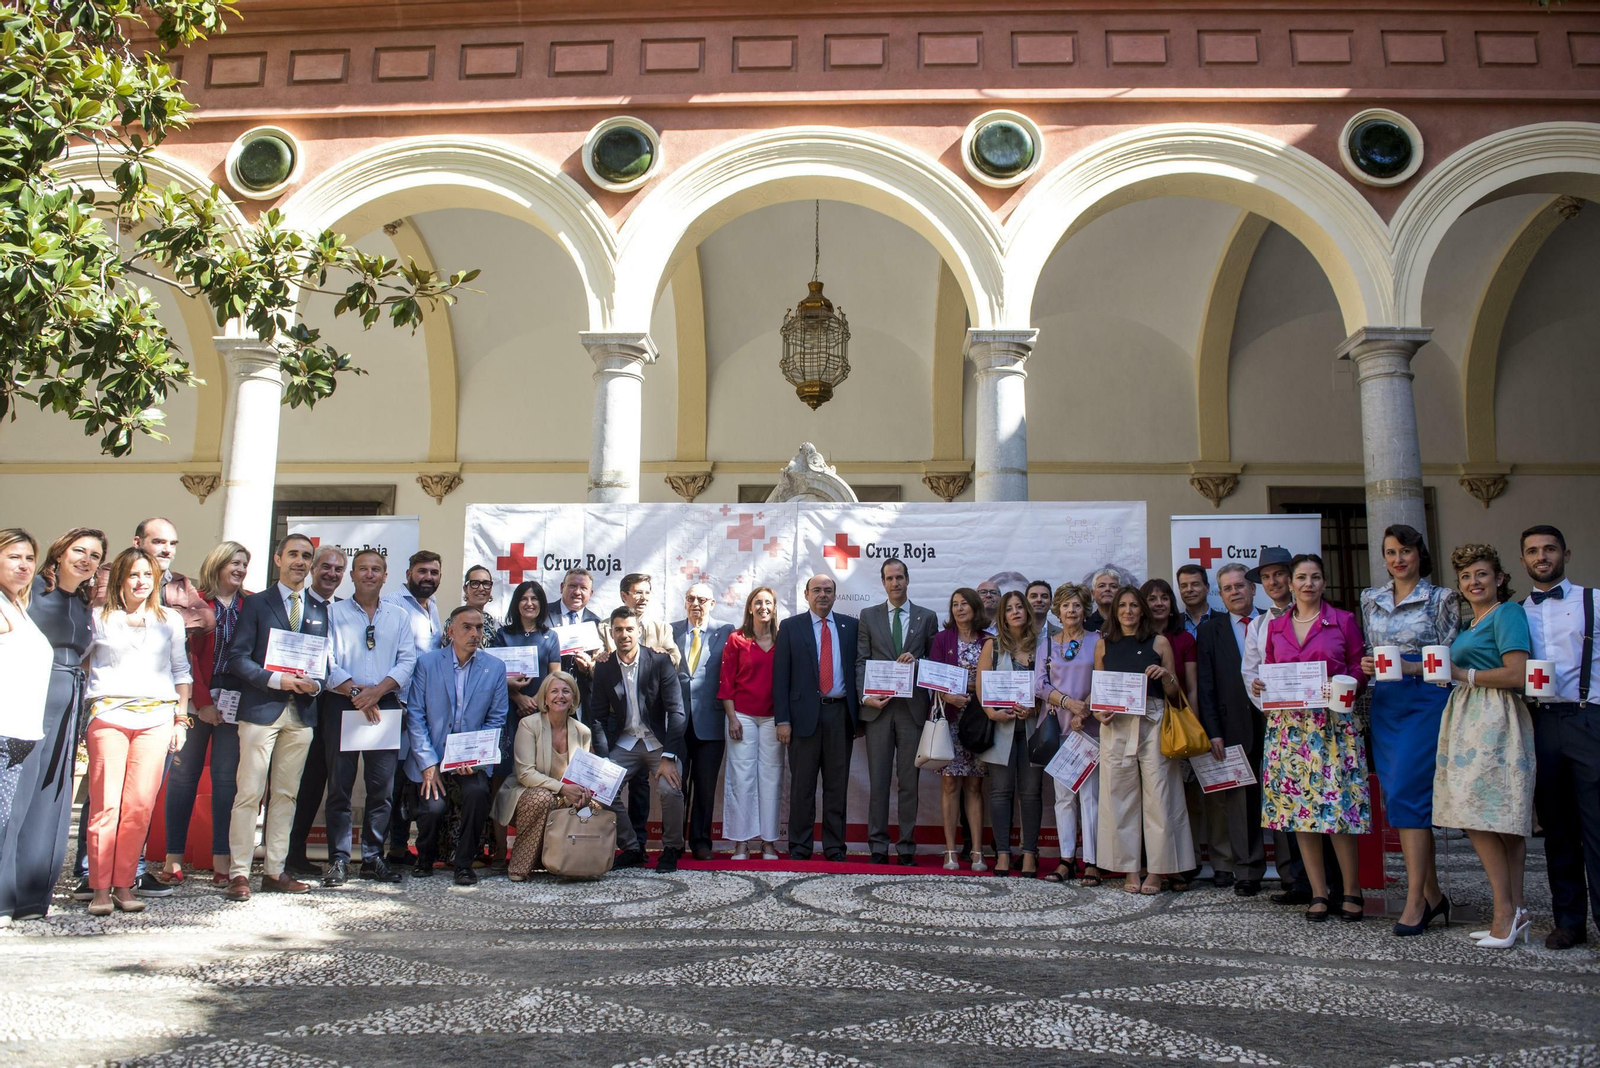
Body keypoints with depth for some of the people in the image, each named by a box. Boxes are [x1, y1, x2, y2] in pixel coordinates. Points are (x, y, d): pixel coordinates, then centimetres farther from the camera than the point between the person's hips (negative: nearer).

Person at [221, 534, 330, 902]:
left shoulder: (319, 610, 15)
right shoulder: (256, 603, 4)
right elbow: (237, 657, -4)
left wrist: (316, 684, -5)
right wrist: (276, 680, -15)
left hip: (302, 713, 4)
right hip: (261, 709, -4)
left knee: (286, 795, 8)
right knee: (249, 793, -5)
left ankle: (275, 872, 15)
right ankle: (239, 874, 2)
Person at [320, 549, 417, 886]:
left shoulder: (399, 616, 13)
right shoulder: (334, 612, 8)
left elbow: (407, 661, 4)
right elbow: (326, 661, -2)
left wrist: (378, 690, -12)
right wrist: (355, 691, -14)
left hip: (385, 706, 2)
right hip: (341, 705, -2)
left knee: (382, 786, 2)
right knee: (339, 784, 0)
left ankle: (373, 857, 11)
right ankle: (338, 860, 6)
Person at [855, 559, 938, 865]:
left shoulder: (927, 618, 10)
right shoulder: (868, 616, 10)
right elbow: (861, 660, 5)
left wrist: (917, 661, -9)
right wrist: (866, 696, -8)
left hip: (912, 707, 0)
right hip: (878, 707, 0)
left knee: (909, 781, 3)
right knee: (878, 781, 2)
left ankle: (907, 848, 10)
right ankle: (878, 847, 8)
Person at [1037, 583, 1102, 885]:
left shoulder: (1097, 641, 5)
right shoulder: (1046, 643, 12)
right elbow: (1040, 683, 4)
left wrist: (1083, 712, -12)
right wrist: (1068, 702, -11)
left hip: (1090, 726, -2)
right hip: (1058, 727, 3)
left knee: (1090, 793, -5)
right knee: (1063, 794, 4)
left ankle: (1091, 861, -1)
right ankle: (1066, 859, 7)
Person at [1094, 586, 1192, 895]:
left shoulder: (1159, 642, 8)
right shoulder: (1104, 645, 13)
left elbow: (1174, 695, 9)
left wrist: (1166, 675, -11)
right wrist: (1099, 713, -2)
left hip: (1153, 723, -1)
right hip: (1116, 726, 2)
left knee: (1157, 794, -3)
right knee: (1120, 795, 1)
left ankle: (1157, 870, 5)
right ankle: (1129, 869, 9)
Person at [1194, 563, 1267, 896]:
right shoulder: (1210, 630, 7)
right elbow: (1205, 686, 3)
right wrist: (1213, 732, -4)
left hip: (1272, 722, 0)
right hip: (1233, 727, 0)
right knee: (1240, 800, 3)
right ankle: (1247, 871, 13)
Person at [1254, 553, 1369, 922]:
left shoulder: (1344, 621, 5)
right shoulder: (1275, 626, 13)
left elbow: (1360, 671, 5)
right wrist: (1258, 686, -2)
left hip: (1333, 723, -3)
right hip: (1287, 725, 3)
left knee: (1337, 805, -7)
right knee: (1298, 806, 3)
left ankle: (1352, 891, 7)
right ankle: (1318, 892, 12)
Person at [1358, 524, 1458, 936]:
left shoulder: (1441, 599, -1)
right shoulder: (1371, 600, 13)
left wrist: (1411, 668, -17)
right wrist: (1367, 666, -3)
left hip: (1426, 702, -5)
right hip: (1385, 704, 5)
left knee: (1406, 793, -12)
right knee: (1399, 797, 6)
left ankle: (1415, 900, -5)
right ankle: (1432, 894, 17)